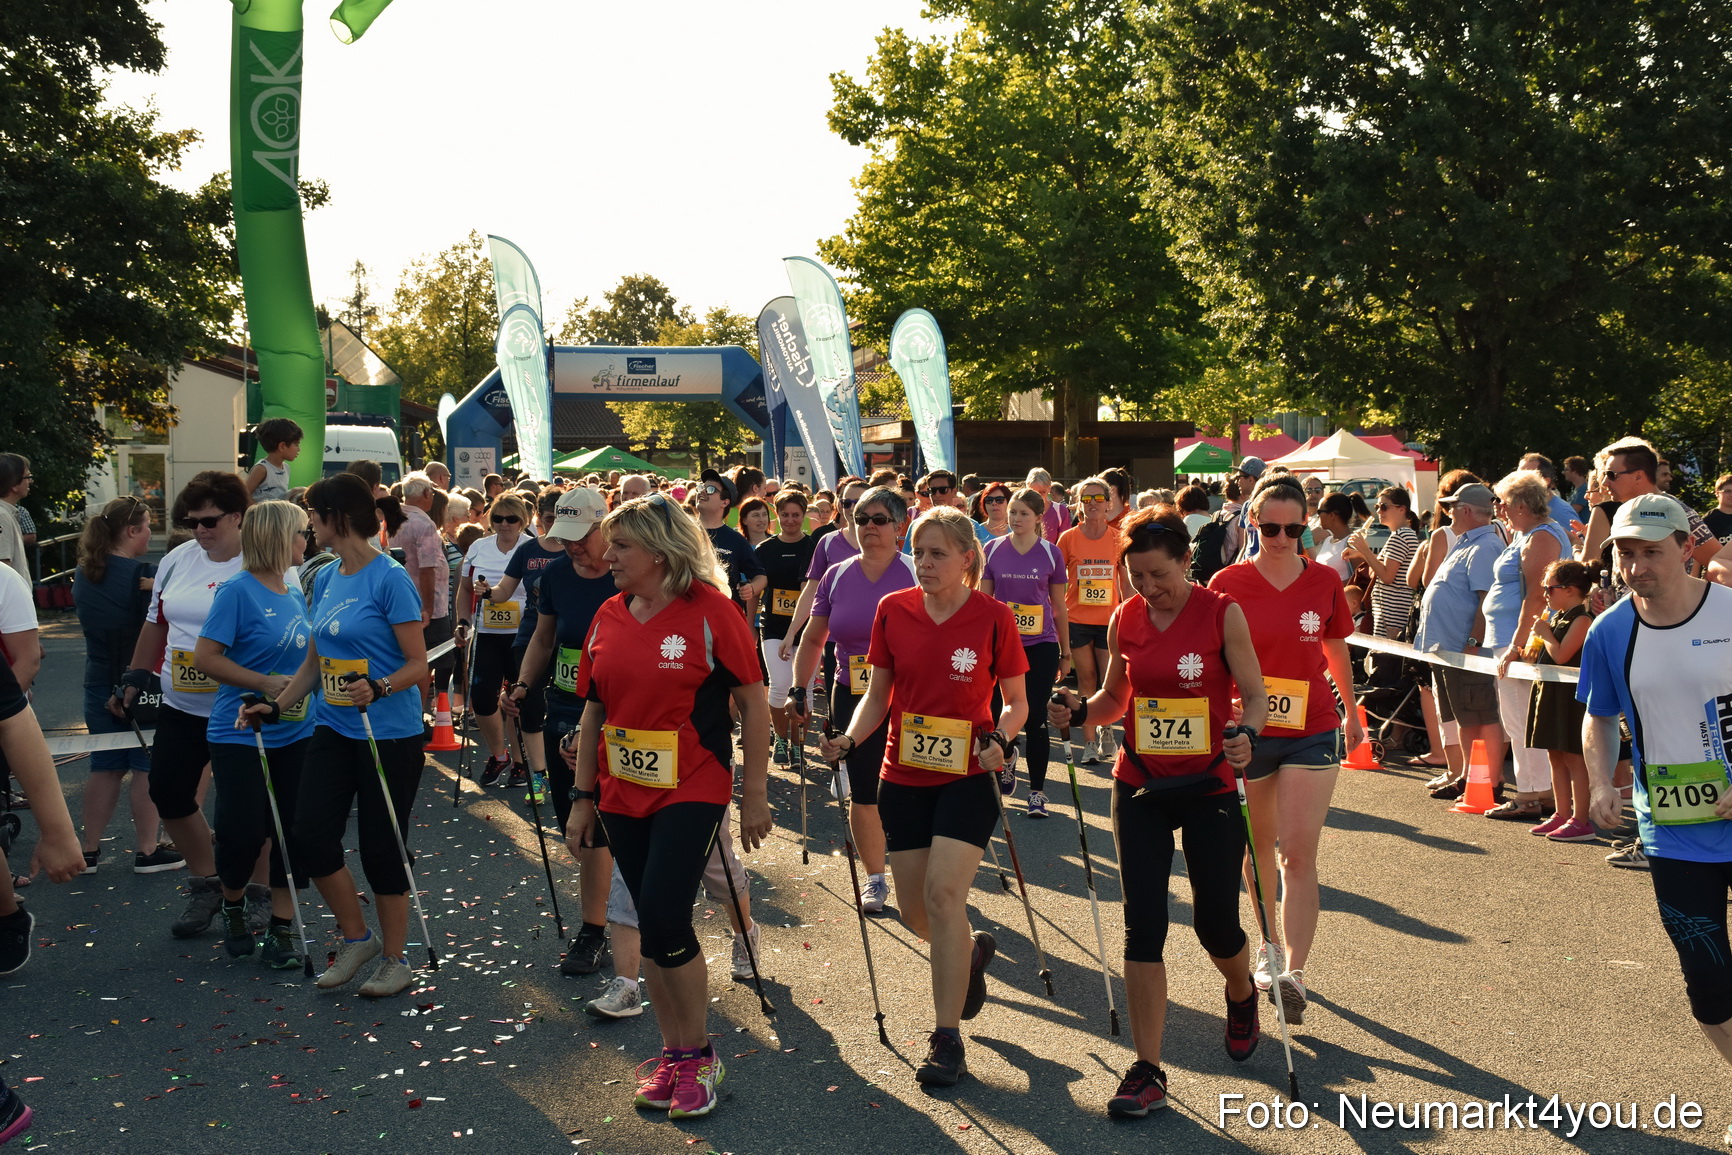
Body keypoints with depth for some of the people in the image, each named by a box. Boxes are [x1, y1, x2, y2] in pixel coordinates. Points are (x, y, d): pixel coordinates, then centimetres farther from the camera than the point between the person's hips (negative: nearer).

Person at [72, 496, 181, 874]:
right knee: (149, 769, 3)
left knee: (105, 767, 15)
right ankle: (147, 852, 10)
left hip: (99, 684, 7)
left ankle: (89, 851, 20)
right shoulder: (143, 574, -18)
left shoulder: (83, 574, 6)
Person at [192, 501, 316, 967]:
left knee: (292, 833, 5)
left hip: (295, 733, 6)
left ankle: (282, 929, 17)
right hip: (241, 733, -6)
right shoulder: (238, 591, -11)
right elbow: (205, 657, -15)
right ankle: (233, 906, 27)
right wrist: (265, 683, -18)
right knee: (244, 833, -4)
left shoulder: (296, 595, 10)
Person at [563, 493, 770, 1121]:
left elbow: (753, 702, -7)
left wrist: (756, 793, -6)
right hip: (622, 796, 6)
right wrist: (583, 797, 10)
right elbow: (594, 710, 12)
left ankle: (700, 1054, 9)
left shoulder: (710, 610, -10)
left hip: (692, 791, -5)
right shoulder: (607, 618, 5)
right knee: (651, 926, 11)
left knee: (664, 917, -13)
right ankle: (673, 1052, 27)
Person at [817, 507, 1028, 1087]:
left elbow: (1017, 703, -1)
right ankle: (973, 951, 44)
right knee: (915, 912, 9)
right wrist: (848, 740, -12)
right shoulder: (893, 611, -1)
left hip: (966, 776, -4)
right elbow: (877, 695, 6)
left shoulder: (994, 617, -9)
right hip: (904, 777, 4)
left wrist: (998, 740, -21)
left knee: (943, 893, -15)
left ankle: (947, 1037, 1)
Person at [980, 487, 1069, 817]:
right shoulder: (993, 549, 2)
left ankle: (1037, 791, 8)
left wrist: (1065, 652, 8)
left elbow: (1058, 606, 6)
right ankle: (1006, 763, 38)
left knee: (1036, 719, -1)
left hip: (1041, 645, -1)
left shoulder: (1051, 553, 0)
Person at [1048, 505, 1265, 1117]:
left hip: (1208, 786, -2)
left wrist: (1246, 735, -27)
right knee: (1143, 926, 0)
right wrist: (1079, 711, -8)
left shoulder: (1222, 613, -9)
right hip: (1140, 788, 3)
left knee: (1215, 924, 8)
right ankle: (1147, 1070, 10)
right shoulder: (1125, 619, 1)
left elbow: (1256, 693, -6)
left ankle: (1242, 997, 45)